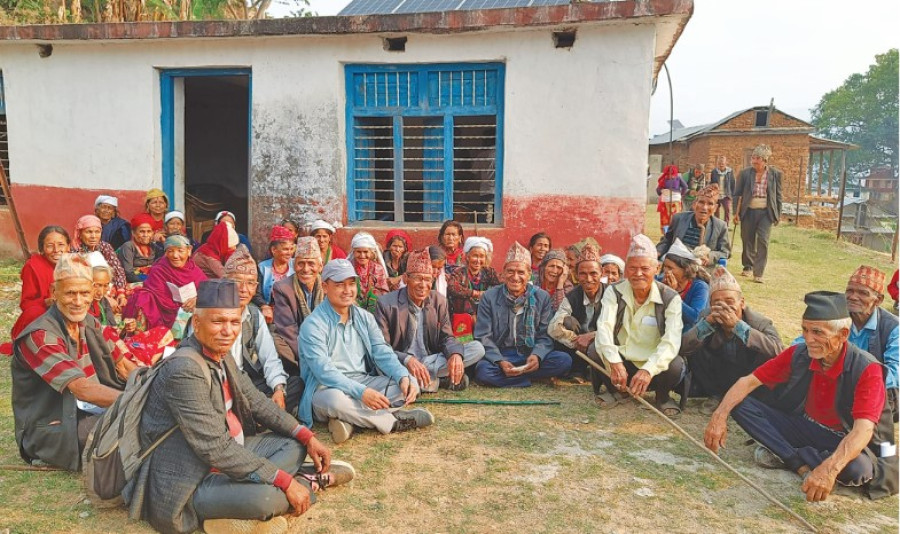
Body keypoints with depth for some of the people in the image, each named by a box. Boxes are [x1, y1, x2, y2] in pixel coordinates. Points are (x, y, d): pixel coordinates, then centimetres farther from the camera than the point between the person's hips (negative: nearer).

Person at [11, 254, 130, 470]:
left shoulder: (89, 323, 5)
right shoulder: (39, 337, -20)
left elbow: (121, 365, 8)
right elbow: (82, 389, -29)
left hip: (87, 411, 7)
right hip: (49, 430, -7)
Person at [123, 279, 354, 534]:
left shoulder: (219, 354, 4)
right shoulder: (185, 369, -26)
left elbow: (256, 401, 12)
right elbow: (215, 448, -28)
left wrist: (307, 437, 3)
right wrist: (285, 481, -25)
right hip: (187, 485, -10)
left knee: (294, 443, 11)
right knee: (264, 496, -31)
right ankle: (307, 480, -3)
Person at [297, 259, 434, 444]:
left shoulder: (365, 318, 10)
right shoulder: (313, 325, -10)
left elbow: (382, 353, 1)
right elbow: (323, 371, -21)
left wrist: (403, 377, -20)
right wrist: (361, 392, -33)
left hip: (365, 383, 6)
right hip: (328, 389, -6)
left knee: (410, 383, -14)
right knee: (335, 399, -40)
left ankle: (349, 419, -24)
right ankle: (393, 421, -20)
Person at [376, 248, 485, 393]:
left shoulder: (439, 301, 5)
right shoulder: (386, 303, -8)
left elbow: (446, 337, 6)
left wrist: (455, 354, -19)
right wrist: (408, 360, -31)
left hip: (432, 359, 4)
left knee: (477, 348, -12)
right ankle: (439, 380, -19)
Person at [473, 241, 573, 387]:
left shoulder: (542, 297, 4)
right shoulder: (489, 297, 0)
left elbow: (546, 336, 1)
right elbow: (483, 336, -4)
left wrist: (537, 355, -21)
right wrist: (500, 362, -22)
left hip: (531, 355, 2)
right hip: (499, 355, -2)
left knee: (564, 360, -24)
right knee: (482, 370, -34)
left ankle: (514, 374, -17)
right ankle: (532, 376, -20)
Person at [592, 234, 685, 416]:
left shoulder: (670, 298, -11)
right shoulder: (614, 292, -6)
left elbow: (672, 340, -25)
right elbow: (604, 327, -22)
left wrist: (649, 370, -42)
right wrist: (614, 362, -42)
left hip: (654, 367, -1)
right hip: (621, 364, 1)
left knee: (675, 365, -32)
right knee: (595, 351, -26)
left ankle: (663, 396, 5)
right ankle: (613, 390, 6)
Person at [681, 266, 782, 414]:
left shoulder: (760, 323, -22)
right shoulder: (706, 317, -15)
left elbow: (778, 351, -43)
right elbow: (682, 348, -27)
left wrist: (738, 325, -48)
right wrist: (708, 322, -40)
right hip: (718, 383, 2)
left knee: (768, 358, -29)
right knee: (695, 349, -22)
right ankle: (716, 396, 1)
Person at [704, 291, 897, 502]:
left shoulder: (866, 370, -24)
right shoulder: (797, 355, -12)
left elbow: (863, 430, -35)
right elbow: (749, 381, -11)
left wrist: (829, 469, -51)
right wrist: (719, 416, -26)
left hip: (843, 444, -3)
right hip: (803, 428, 4)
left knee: (858, 468, -39)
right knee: (741, 404, -15)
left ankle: (785, 455, -15)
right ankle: (803, 465, -20)